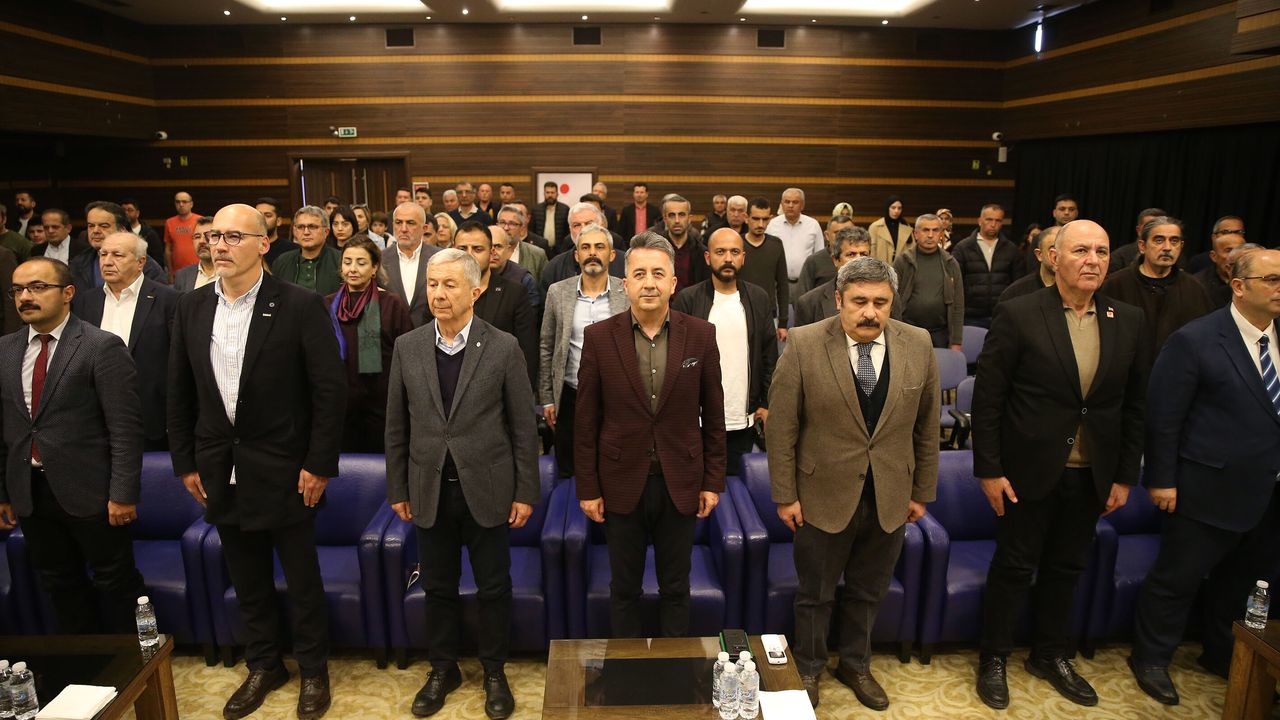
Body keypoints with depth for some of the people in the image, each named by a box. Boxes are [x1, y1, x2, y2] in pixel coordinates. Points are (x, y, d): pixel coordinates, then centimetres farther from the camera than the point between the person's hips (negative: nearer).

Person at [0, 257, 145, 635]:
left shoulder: (102, 347, -11)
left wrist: (123, 493, -16)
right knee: (59, 584, 18)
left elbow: (125, 428, -14)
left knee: (117, 582, 8)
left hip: (89, 492, -6)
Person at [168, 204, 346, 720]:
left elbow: (330, 389, -12)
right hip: (220, 471, 5)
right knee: (247, 580, 18)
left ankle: (313, 670, 29)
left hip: (283, 469, -4)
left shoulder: (300, 305, -12)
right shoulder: (191, 307, 4)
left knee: (302, 579, 9)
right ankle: (263, 665, 38)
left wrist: (319, 465, -13)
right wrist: (185, 462, 8)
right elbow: (180, 393, 10)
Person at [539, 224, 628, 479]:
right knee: (568, 475, 12)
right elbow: (546, 348, 5)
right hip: (570, 398, 1)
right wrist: (547, 399, 3)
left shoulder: (629, 293, -4)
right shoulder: (558, 292, 1)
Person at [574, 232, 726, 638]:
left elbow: (713, 414, 2)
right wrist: (587, 489, -3)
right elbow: (586, 420, -3)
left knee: (675, 588, 16)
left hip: (680, 483, 1)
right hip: (622, 483, 0)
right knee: (624, 588, 16)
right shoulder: (599, 337, -6)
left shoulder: (700, 335, -4)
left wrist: (713, 481, 2)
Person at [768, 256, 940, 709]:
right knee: (815, 594, 15)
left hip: (890, 498, 3)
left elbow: (926, 427, 4)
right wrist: (785, 495, -9)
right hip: (825, 496, -2)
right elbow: (781, 427, -10)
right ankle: (808, 668, 39)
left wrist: (922, 491, 8)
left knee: (868, 592, 20)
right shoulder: (804, 345, -14)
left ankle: (855, 666, 43)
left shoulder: (917, 345, -5)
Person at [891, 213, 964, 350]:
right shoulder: (902, 261, 0)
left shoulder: (951, 264, 6)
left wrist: (956, 342, -1)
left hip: (941, 334, 2)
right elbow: (894, 301, -4)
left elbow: (958, 305, 5)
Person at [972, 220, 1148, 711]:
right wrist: (989, 470, -12)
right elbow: (987, 399, -11)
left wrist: (1125, 476, 5)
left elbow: (1133, 406, 6)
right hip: (1029, 470, -4)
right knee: (1014, 567, 9)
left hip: (1091, 476, 4)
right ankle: (993, 659, 28)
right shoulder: (1019, 315, -13)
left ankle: (1050, 656, 38)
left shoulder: (1128, 321, 1)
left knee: (1066, 568, 18)